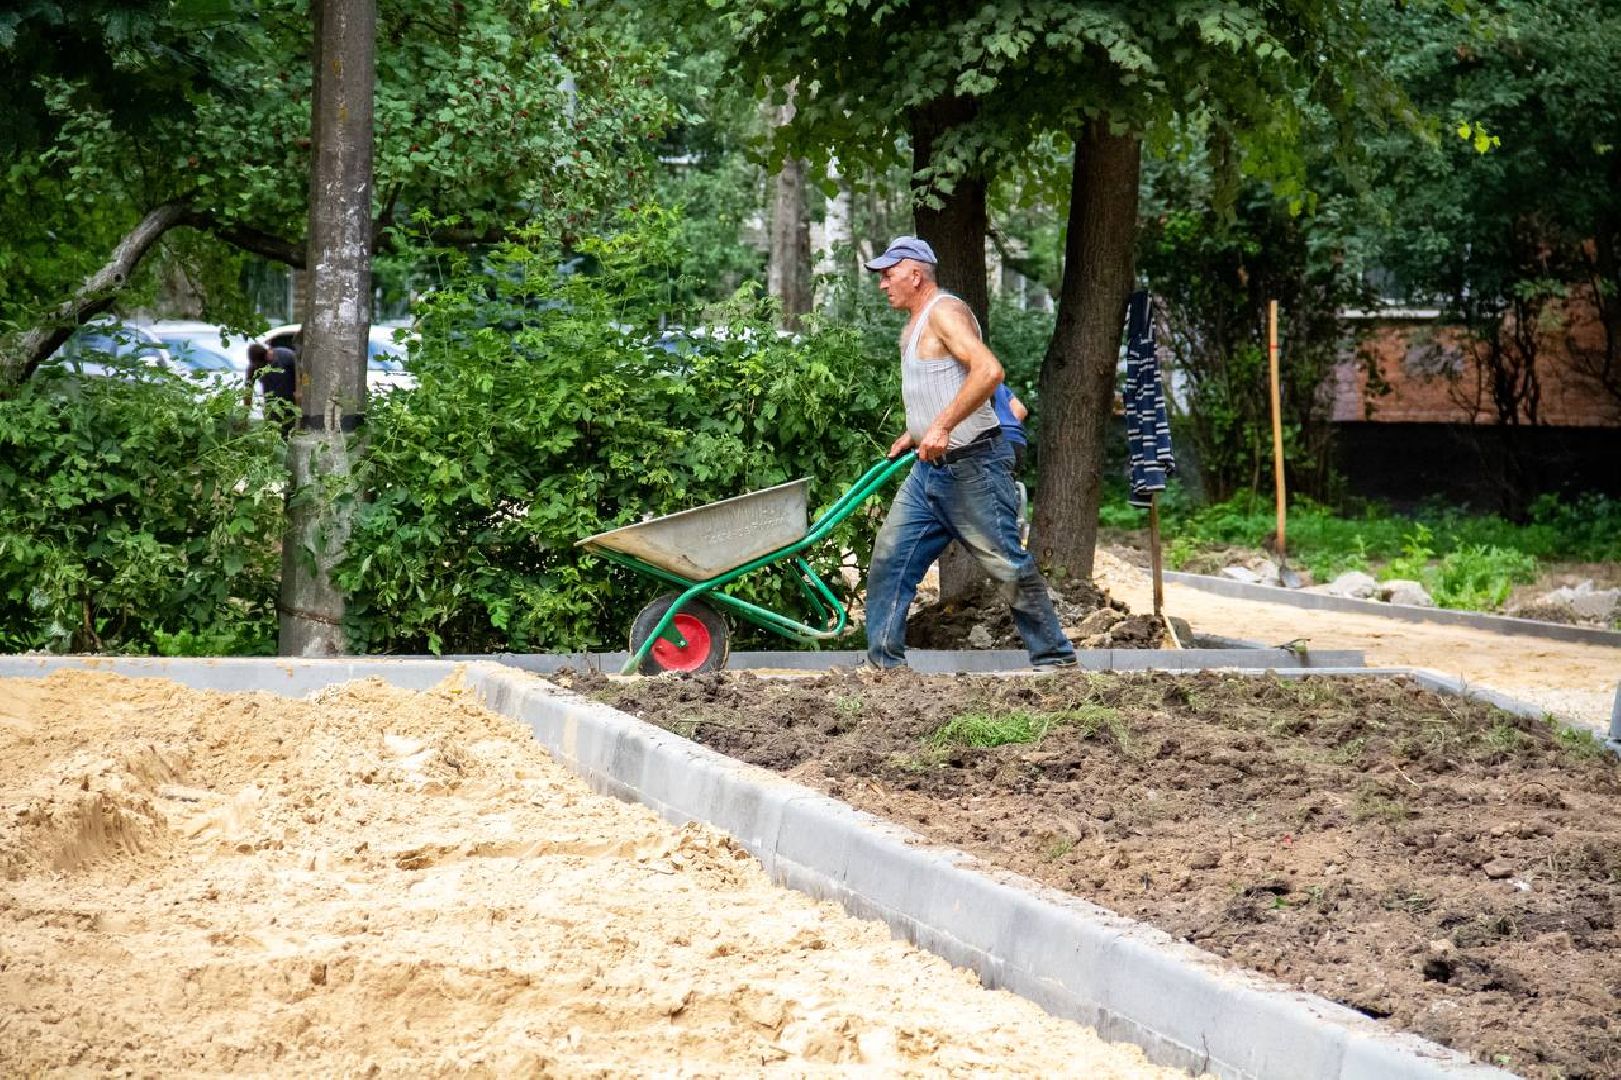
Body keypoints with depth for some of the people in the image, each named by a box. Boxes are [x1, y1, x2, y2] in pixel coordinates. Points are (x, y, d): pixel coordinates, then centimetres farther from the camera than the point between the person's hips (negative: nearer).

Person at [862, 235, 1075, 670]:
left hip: (972, 466, -10)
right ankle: (884, 660, 9)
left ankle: (1055, 658, 5)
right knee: (889, 559, 5)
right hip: (930, 468, 10)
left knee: (1007, 565, -4)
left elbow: (989, 370, -28)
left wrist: (942, 426, -31)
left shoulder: (944, 311, -13)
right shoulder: (913, 329, 18)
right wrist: (913, 435, 19)